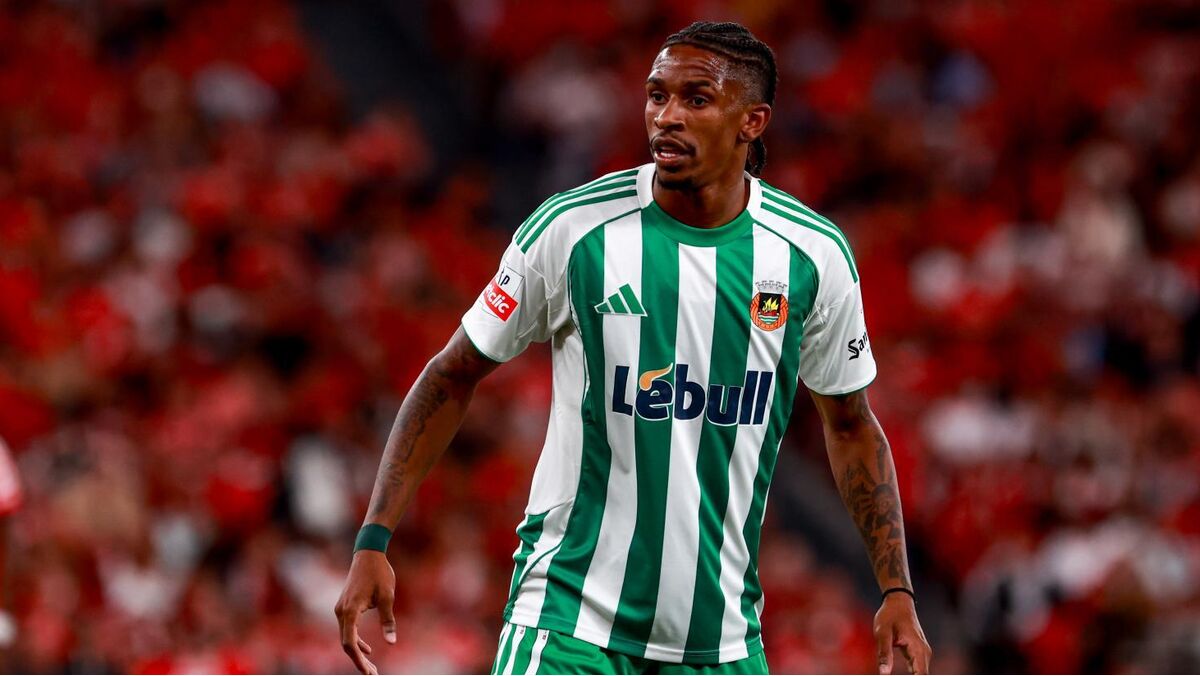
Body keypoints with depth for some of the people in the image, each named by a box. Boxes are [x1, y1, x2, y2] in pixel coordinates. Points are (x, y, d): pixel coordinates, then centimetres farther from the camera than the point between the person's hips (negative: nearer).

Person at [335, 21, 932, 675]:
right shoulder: (570, 229, -8)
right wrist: (373, 542, -5)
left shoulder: (814, 254, -1)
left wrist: (897, 590, 7)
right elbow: (454, 377, 2)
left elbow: (850, 425, 13)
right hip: (570, 615, -3)